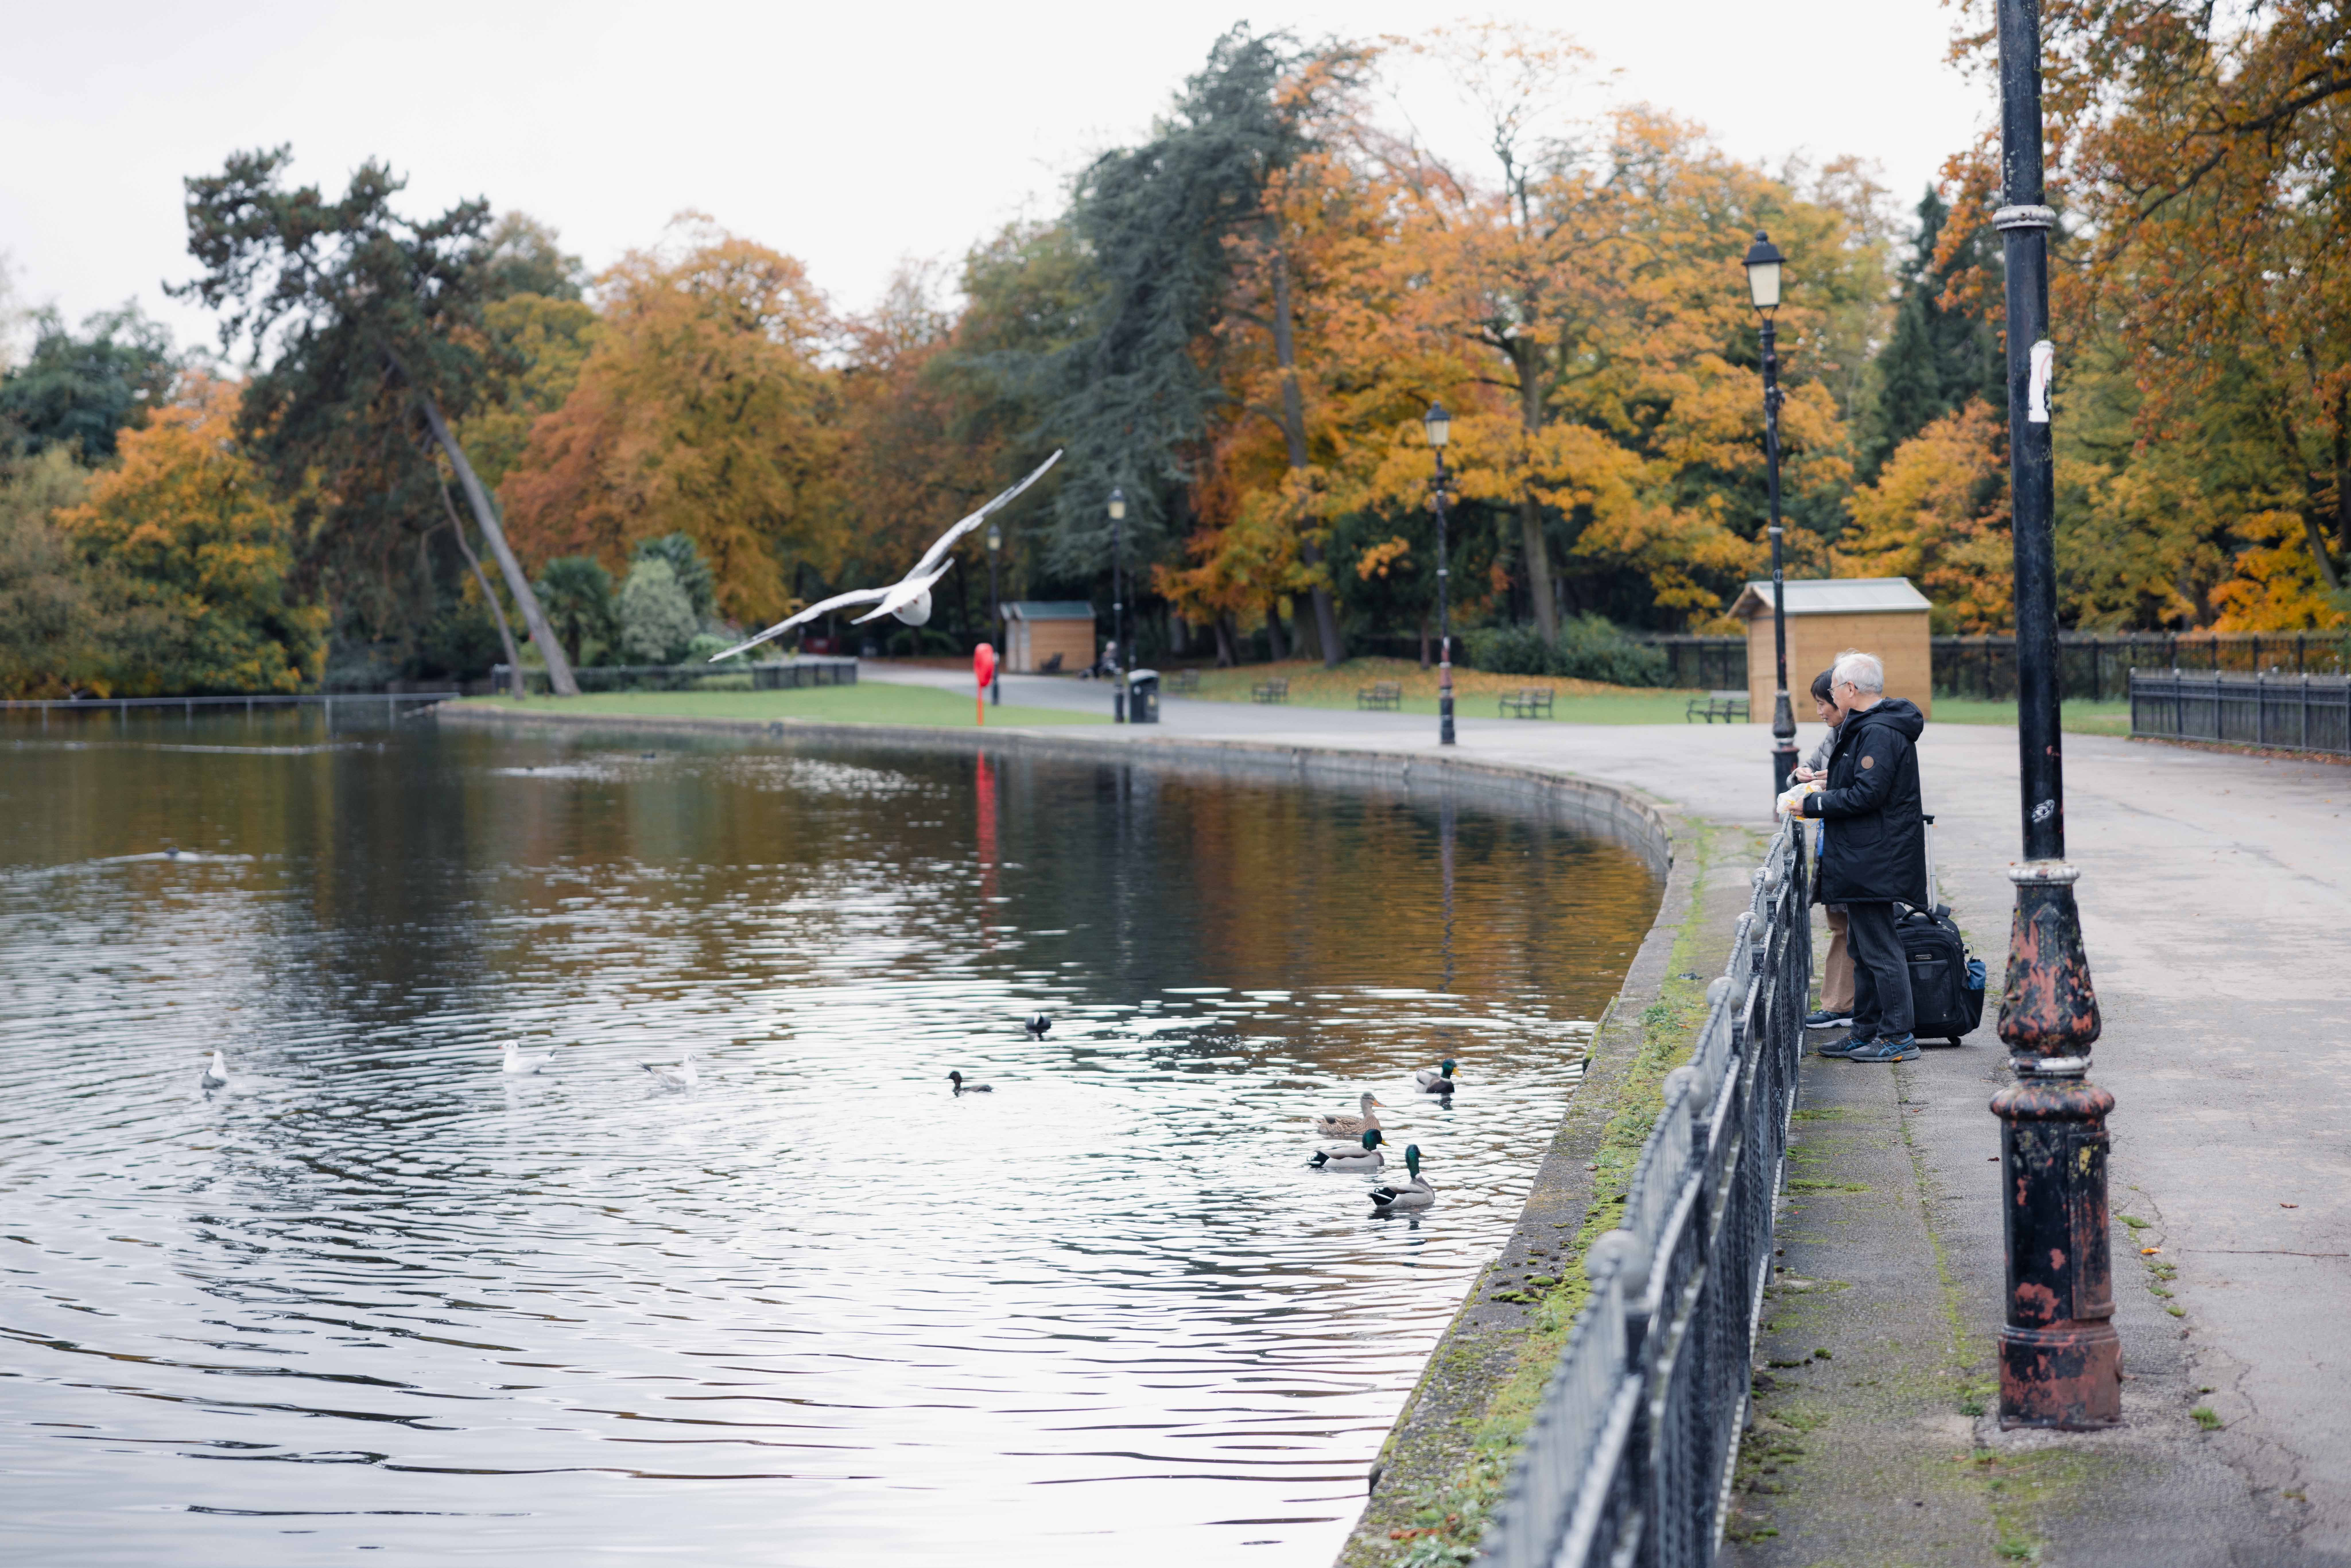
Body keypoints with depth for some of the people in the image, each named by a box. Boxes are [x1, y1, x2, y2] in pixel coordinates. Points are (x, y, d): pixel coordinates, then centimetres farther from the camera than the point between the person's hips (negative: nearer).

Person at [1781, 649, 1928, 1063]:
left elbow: (1867, 795, -24)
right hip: (1865, 859, 11)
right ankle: (1866, 1031, 23)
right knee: (1863, 947, 16)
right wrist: (1832, 787, 16)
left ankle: (1898, 1038, -4)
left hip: (1873, 861, -11)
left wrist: (1812, 805, -17)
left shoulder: (1879, 733, -19)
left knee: (1879, 949, -7)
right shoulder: (1869, 726, 15)